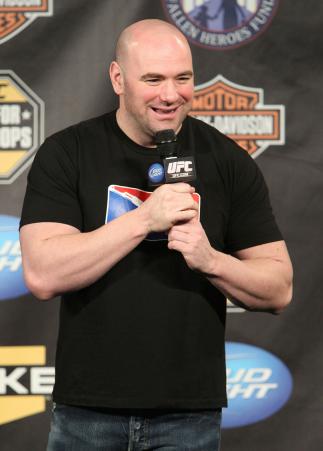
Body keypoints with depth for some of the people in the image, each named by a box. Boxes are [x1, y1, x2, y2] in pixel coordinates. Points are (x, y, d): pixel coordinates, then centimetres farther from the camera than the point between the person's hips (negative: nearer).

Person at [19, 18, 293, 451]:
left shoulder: (229, 162, 2)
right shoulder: (66, 153, -2)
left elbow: (279, 289, 3)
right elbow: (42, 275, -14)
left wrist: (210, 260, -16)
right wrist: (145, 218, -20)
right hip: (86, 412, -1)